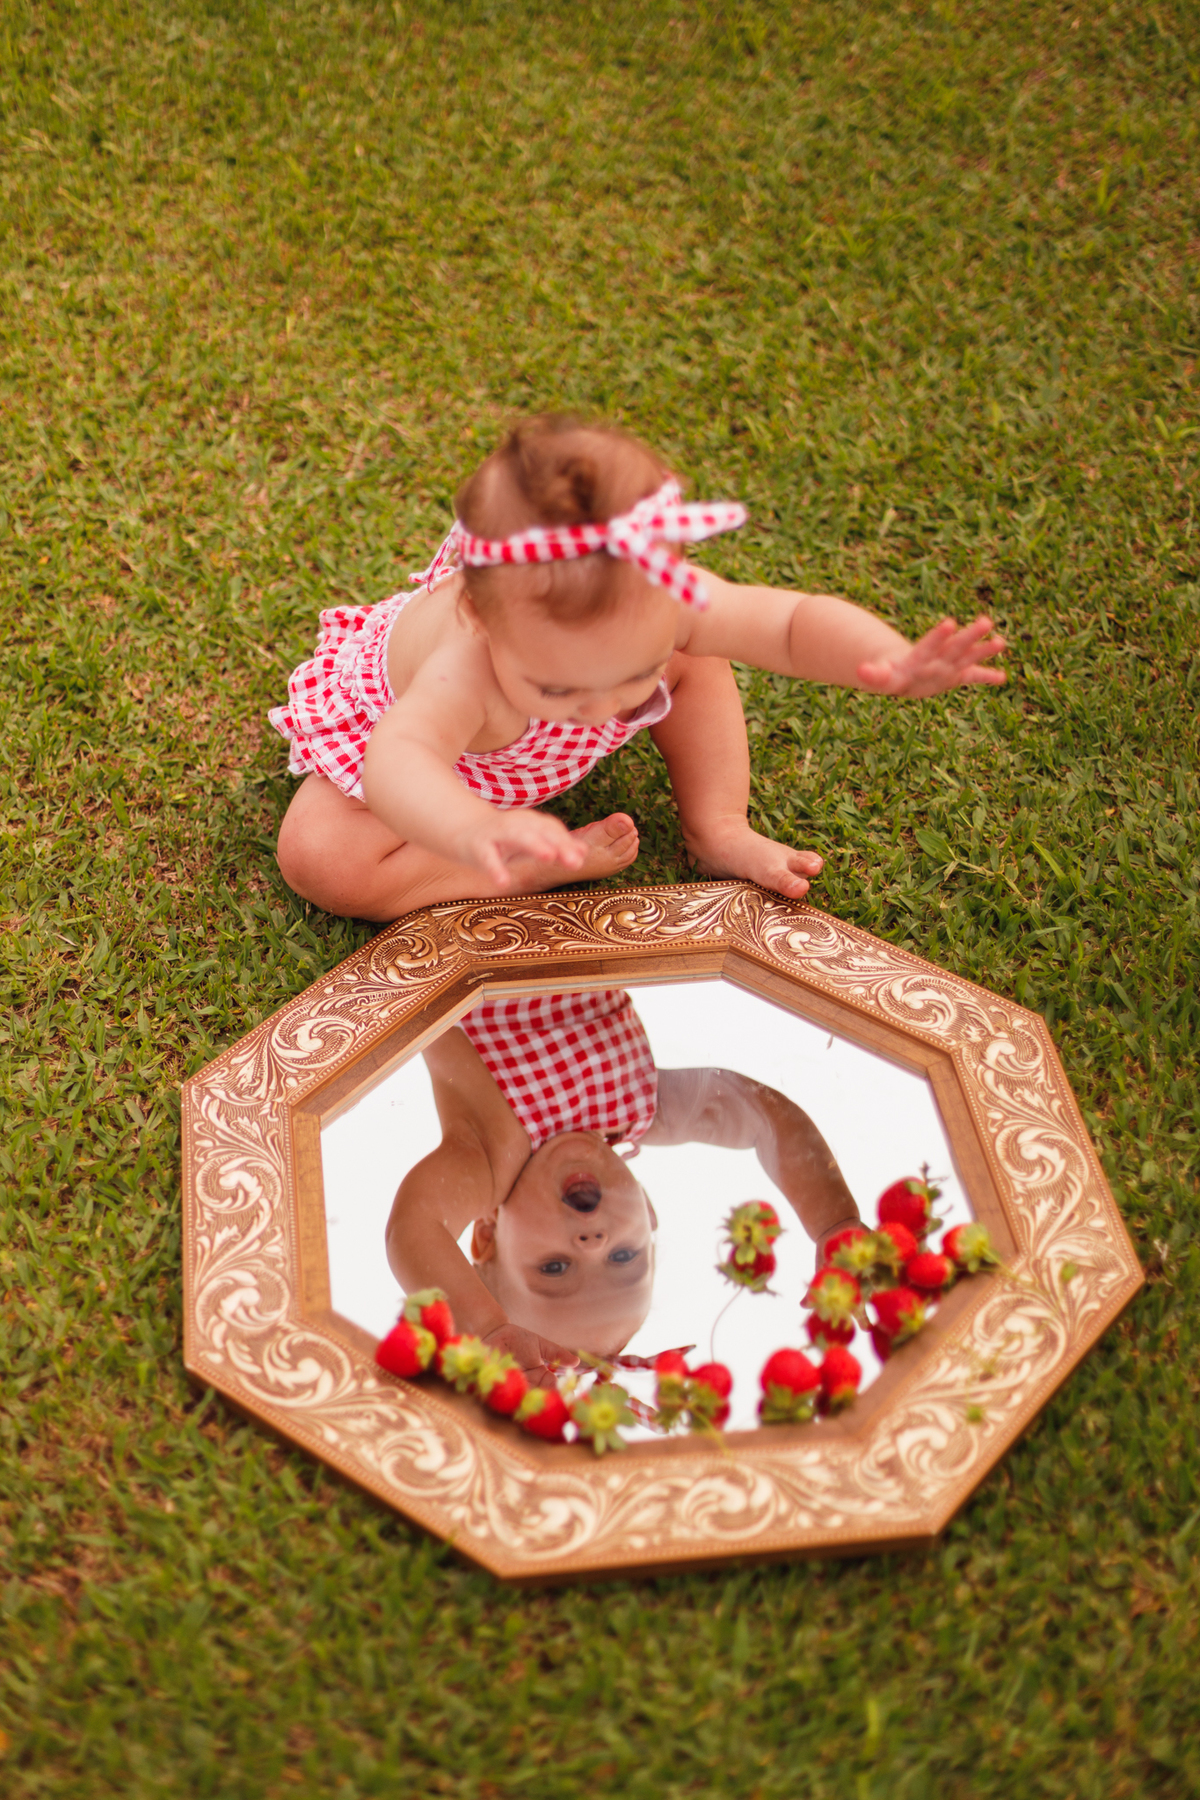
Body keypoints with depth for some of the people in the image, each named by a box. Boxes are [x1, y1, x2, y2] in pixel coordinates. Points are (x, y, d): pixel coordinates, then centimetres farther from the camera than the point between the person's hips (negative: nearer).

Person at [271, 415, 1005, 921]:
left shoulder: (662, 603, -38)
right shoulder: (465, 668, -50)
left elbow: (797, 621, -31)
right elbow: (396, 763, -66)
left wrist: (892, 662, -51)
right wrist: (475, 832, -87)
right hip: (396, 714, -3)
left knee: (700, 665, -6)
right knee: (319, 860, -25)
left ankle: (718, 831, 6)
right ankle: (549, 862, -13)